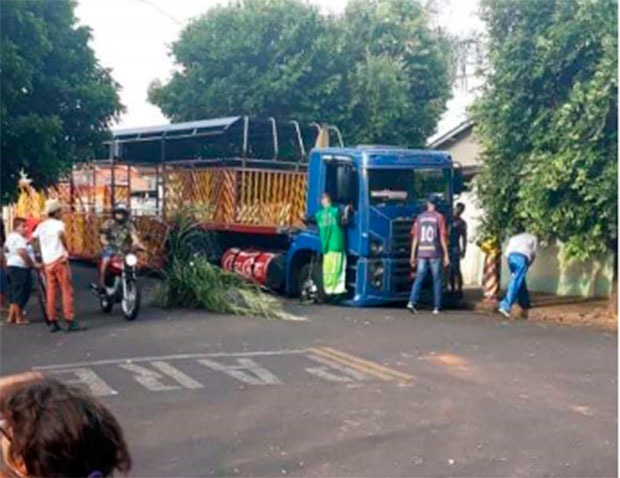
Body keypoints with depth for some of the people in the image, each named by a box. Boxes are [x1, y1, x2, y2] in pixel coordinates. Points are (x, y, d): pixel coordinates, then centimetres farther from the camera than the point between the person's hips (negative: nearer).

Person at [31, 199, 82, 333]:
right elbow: (61, 234, -25)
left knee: (50, 292, 8)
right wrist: (67, 249, -14)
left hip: (47, 262, 7)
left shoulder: (41, 226, 16)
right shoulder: (58, 223, -6)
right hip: (59, 260, -7)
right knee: (67, 291, -7)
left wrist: (40, 254, 22)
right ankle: (70, 322, -11)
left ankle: (53, 322, 9)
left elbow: (33, 239, 17)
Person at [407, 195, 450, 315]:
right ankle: (437, 307, 8)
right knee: (437, 280, 6)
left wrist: (413, 256, 10)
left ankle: (412, 302, -13)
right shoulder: (439, 217, -2)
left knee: (419, 278, 3)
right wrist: (446, 256, -1)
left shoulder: (420, 217, 8)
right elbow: (443, 238, -5)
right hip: (435, 253, -3)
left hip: (421, 253, 3)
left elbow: (415, 238, 6)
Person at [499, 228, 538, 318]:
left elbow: (506, 253, 19)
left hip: (511, 257, 4)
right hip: (522, 257, -4)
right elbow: (533, 253, 17)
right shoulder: (533, 238, 31)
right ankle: (505, 307, -23)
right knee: (515, 283, -11)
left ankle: (525, 306, 25)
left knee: (521, 283, 20)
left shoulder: (513, 238, 35)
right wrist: (528, 265, 25)